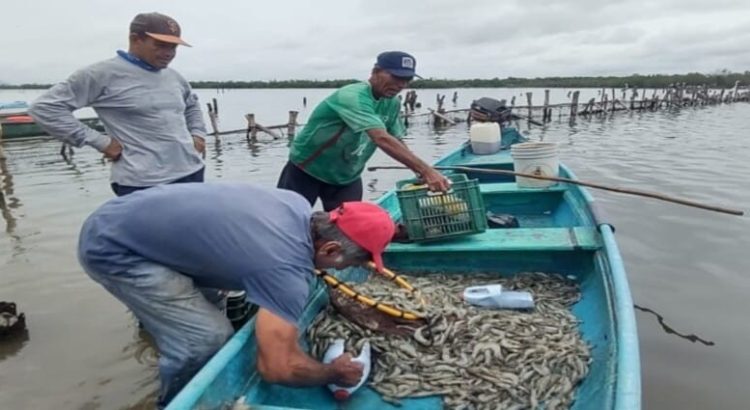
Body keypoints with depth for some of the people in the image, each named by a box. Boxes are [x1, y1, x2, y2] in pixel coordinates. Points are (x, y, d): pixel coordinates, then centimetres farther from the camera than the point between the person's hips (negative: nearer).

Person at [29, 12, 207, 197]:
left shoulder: (173, 76, 13)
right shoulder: (104, 74, -7)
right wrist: (100, 141, -12)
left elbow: (192, 105, 34)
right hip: (143, 183, -7)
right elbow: (45, 107, -7)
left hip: (190, 174, 7)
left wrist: (197, 133, 15)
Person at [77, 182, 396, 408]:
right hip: (112, 248, -9)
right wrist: (335, 373, -7)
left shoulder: (299, 206, -3)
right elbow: (277, 368, -25)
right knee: (207, 336, -10)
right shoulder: (287, 270, -28)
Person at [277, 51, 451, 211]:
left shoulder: (392, 104, -6)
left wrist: (421, 173, -12)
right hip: (305, 170, -6)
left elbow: (397, 141, 4)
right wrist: (426, 170, -47)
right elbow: (382, 140, -43)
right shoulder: (353, 97, -31)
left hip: (347, 177, 6)